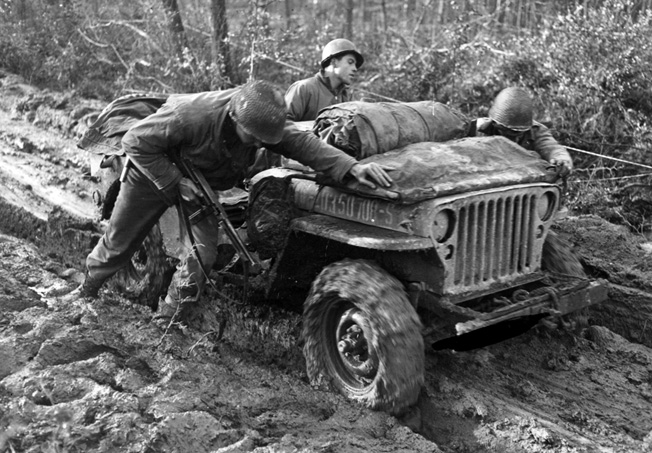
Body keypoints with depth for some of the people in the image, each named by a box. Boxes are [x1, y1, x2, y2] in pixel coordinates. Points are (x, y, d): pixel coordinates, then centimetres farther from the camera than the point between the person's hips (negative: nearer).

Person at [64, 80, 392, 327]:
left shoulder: (264, 122, -26)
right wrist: (176, 183, -35)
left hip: (202, 184, 4)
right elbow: (135, 142, -32)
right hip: (154, 174, -4)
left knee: (205, 254, -10)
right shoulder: (191, 115, -42)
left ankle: (166, 318, 9)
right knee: (118, 242, 10)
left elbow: (303, 143, -30)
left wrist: (351, 168, -46)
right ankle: (88, 289, 39)